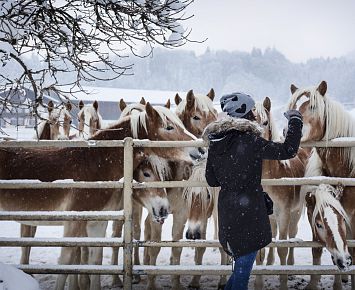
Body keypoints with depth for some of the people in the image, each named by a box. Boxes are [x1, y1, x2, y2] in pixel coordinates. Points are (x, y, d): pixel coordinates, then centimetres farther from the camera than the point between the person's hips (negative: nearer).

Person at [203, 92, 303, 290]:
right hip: (248, 212, -7)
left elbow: (212, 180, 9)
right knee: (244, 265, 5)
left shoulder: (215, 143, 3)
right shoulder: (250, 141, -18)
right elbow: (288, 150, -16)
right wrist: (295, 120, -3)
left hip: (227, 212, 7)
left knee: (242, 261, 23)